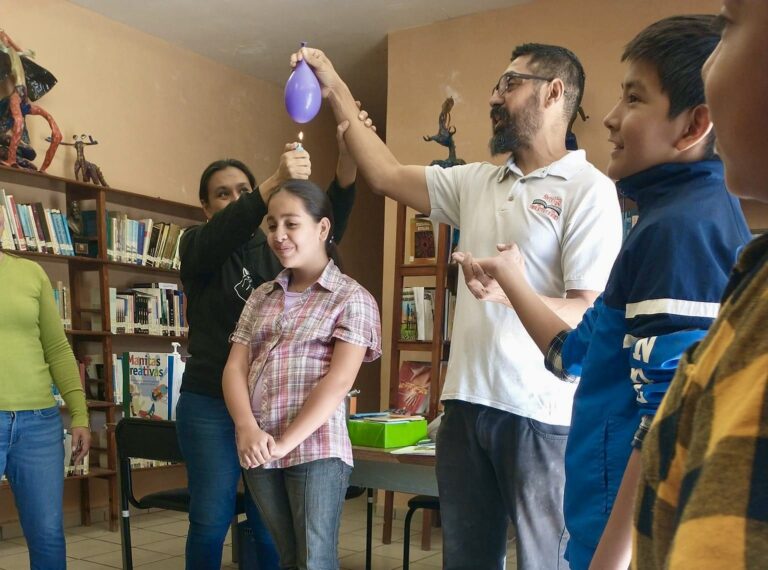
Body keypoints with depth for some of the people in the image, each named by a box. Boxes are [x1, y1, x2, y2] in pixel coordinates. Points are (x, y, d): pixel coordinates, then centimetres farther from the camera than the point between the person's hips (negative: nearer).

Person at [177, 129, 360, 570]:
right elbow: (227, 233, -21)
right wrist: (277, 181, -37)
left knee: (272, 526, 5)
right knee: (211, 522, 4)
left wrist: (349, 155, -28)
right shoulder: (198, 246, 3)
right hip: (211, 404, -2)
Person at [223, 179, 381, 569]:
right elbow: (235, 367, 6)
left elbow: (338, 381, -12)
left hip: (316, 450, -5)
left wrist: (286, 442, -16)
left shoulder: (352, 298, -2)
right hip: (259, 452, 5)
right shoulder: (261, 297, 14)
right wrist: (247, 430, -12)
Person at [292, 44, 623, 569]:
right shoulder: (477, 181, 13)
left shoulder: (589, 189, -8)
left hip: (541, 412, -6)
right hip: (466, 403, 7)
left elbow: (593, 314, -15)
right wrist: (338, 93, 16)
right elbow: (387, 175, 17)